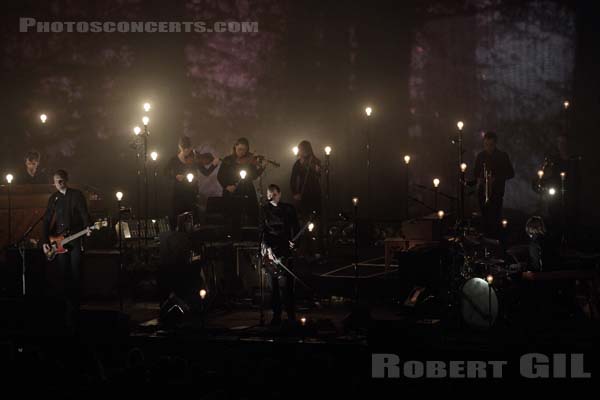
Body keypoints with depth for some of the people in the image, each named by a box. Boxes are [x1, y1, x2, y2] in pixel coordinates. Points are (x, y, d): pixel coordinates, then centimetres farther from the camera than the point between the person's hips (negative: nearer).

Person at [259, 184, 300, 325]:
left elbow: (295, 228, 5)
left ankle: (291, 317, -5)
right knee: (273, 286, 1)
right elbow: (262, 231, 2)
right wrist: (267, 247, -12)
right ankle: (276, 316, 7)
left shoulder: (289, 209, 9)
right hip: (270, 250, 2)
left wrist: (292, 241, -13)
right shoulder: (264, 210, 11)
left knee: (285, 284, -10)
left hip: (285, 251, -2)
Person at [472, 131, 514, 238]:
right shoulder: (481, 156, 10)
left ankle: (495, 239, -8)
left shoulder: (502, 156, -1)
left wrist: (496, 179, -14)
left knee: (494, 218, -12)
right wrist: (478, 179, -3)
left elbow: (511, 173, -1)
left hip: (497, 192, -4)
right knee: (485, 218, 4)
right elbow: (476, 172, 20)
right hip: (482, 192, 4)